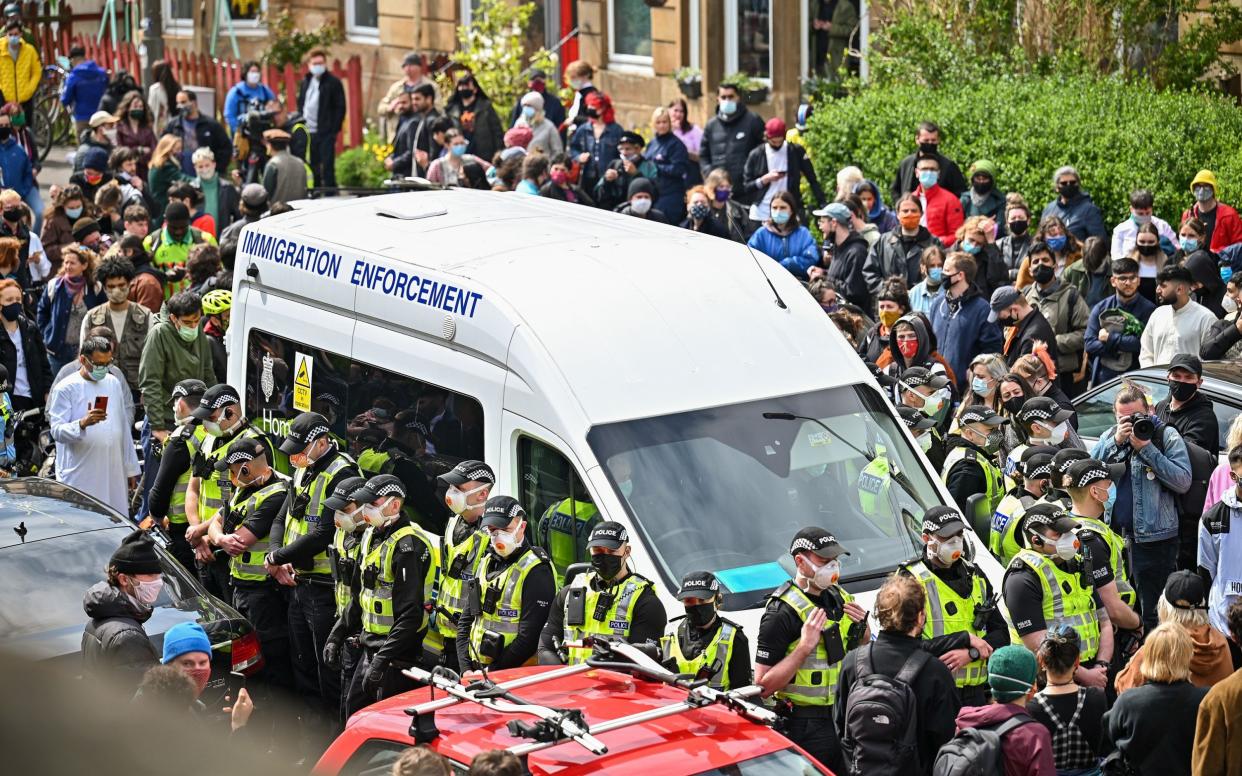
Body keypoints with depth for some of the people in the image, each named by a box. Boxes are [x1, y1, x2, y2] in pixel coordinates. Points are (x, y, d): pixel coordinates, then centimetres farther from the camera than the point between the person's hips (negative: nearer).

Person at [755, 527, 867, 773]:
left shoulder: (840, 597, 9)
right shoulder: (782, 612, -16)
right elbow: (763, 686, -19)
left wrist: (862, 628, 2)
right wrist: (805, 646, -26)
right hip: (806, 729, -7)